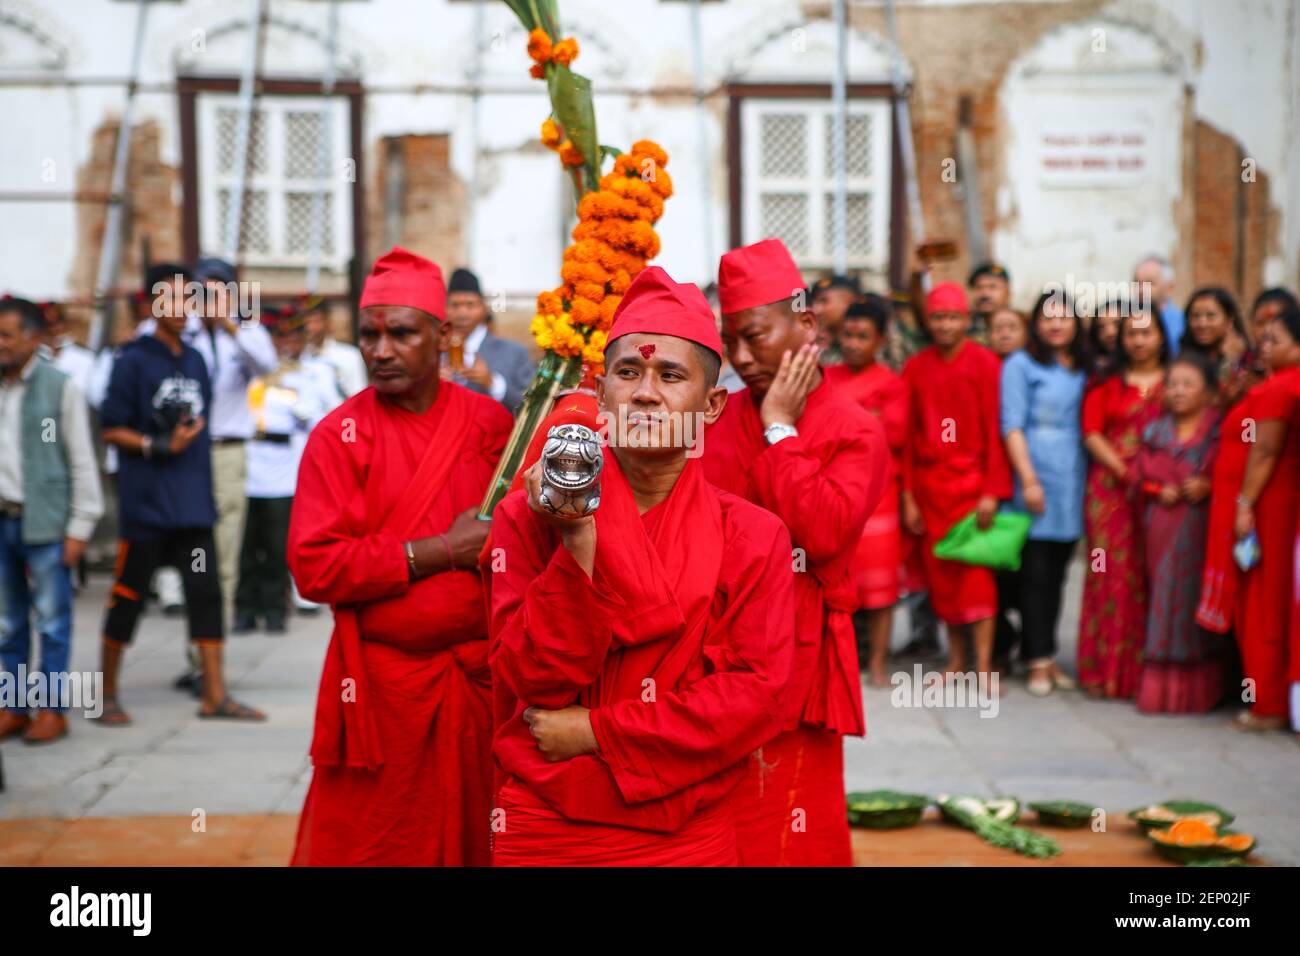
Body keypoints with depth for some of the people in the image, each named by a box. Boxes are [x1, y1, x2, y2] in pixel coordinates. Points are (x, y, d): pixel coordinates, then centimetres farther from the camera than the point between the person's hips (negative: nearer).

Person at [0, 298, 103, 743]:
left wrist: (79, 528, -7)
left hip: (45, 522, -4)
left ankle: (51, 707, 10)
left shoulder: (60, 388, -4)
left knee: (52, 620, 1)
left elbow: (82, 462, -4)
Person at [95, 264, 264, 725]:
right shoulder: (134, 360, -6)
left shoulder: (196, 361, 13)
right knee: (128, 595, 3)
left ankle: (215, 695, 6)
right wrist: (161, 446, -17)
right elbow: (112, 429, -8)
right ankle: (108, 694, 16)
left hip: (193, 504, 6)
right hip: (145, 502, -6)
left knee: (206, 592, 2)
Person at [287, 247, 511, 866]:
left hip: (483, 680, 2)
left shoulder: (490, 424, 5)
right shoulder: (339, 436, -3)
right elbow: (314, 566, -11)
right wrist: (438, 551, -13)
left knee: (478, 842, 8)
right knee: (366, 847, 3)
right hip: (383, 687, -2)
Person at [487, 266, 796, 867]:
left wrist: (599, 732, -14)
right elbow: (535, 678, -10)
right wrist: (578, 541, -22)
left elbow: (757, 695, -9)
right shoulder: (528, 514, -3)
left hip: (689, 836, 0)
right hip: (544, 833, 0)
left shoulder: (752, 537, -3)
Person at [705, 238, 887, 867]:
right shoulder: (719, 419, 9)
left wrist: (780, 429, -12)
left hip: (794, 657, -4)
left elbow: (822, 532, -19)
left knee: (789, 832, 1)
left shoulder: (855, 433, -4)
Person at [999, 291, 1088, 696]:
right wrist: (1028, 479, -14)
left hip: (1072, 480, 5)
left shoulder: (1083, 370, 15)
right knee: (1035, 573, -4)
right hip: (1036, 477, -5)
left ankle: (1048, 655, 15)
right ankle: (1038, 661, 0)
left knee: (1057, 574, 9)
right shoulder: (1022, 364, 0)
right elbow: (1012, 425, -6)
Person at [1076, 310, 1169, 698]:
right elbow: (1092, 433, 3)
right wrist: (1123, 471, -11)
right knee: (1114, 575, -2)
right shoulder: (1106, 382, 11)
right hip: (1112, 488, 0)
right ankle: (1110, 668, 3)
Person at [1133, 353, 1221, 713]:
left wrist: (1207, 487, -17)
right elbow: (1141, 474, 13)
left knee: (1197, 599, -4)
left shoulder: (1220, 432, -1)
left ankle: (1197, 690, 4)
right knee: (1163, 599, 5)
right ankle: (1160, 686, 11)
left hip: (1202, 529, -4)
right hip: (1162, 530, 4)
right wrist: (1160, 491, -4)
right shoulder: (1155, 432, 13)